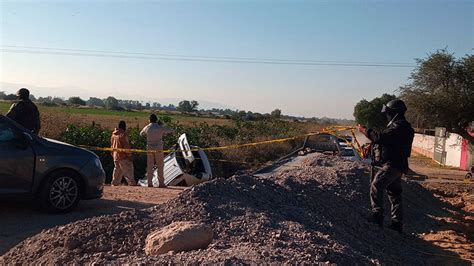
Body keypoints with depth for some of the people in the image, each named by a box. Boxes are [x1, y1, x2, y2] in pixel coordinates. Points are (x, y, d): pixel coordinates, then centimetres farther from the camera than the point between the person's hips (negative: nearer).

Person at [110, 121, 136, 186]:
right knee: (128, 171, -4)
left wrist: (113, 155, 24)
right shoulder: (123, 134, -12)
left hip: (115, 157, 8)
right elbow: (126, 146, -15)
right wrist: (129, 156, -11)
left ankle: (114, 184, 14)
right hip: (123, 156, -8)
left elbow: (112, 146, 18)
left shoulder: (113, 134, 12)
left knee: (117, 172, 14)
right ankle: (132, 183, -6)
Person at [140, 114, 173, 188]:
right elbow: (170, 131, 8)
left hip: (150, 149, 3)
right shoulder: (160, 128, -6)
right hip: (158, 149, -2)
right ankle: (161, 183, 1)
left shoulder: (146, 128, 1)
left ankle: (150, 183, 6)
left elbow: (141, 134, 21)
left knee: (149, 166, 8)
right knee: (160, 166, 2)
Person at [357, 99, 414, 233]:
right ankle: (397, 223, 20)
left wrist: (365, 130, -15)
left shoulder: (400, 126, -16)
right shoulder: (401, 126, 19)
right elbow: (386, 139, 21)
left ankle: (377, 215, -22)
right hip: (395, 165, 11)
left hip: (392, 165, -11)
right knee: (394, 194, 13)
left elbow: (381, 137, -26)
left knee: (376, 186, -20)